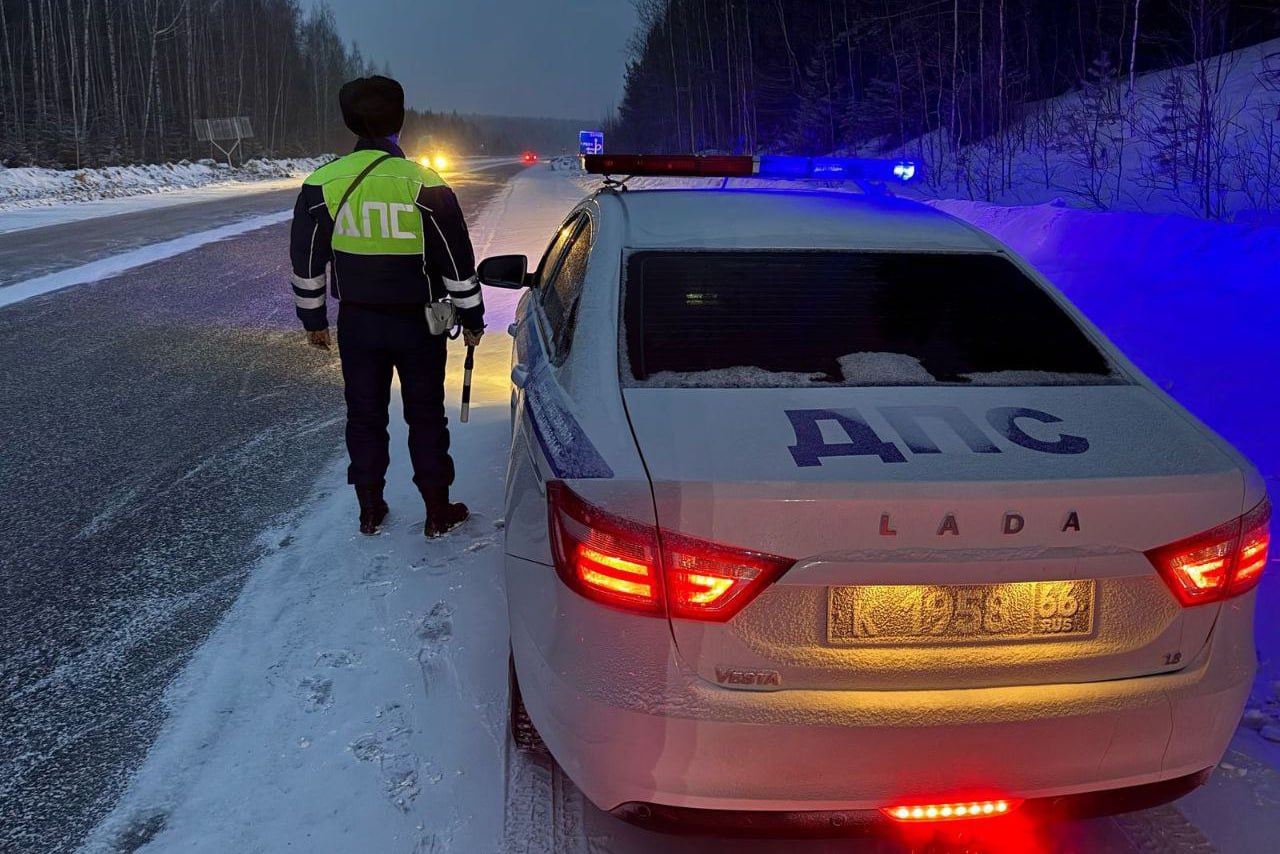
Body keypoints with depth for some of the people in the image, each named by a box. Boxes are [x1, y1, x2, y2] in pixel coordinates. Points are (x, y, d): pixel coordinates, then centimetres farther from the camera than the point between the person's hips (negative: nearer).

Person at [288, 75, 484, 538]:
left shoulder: (322, 184, -6)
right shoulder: (425, 186, -14)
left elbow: (307, 261, 2)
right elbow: (457, 261, -9)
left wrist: (313, 318, 14)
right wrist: (471, 317, 4)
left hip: (356, 323, 2)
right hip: (417, 324, -2)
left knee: (364, 415, 15)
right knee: (426, 415, 11)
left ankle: (370, 509, 26)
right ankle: (438, 512, 19)